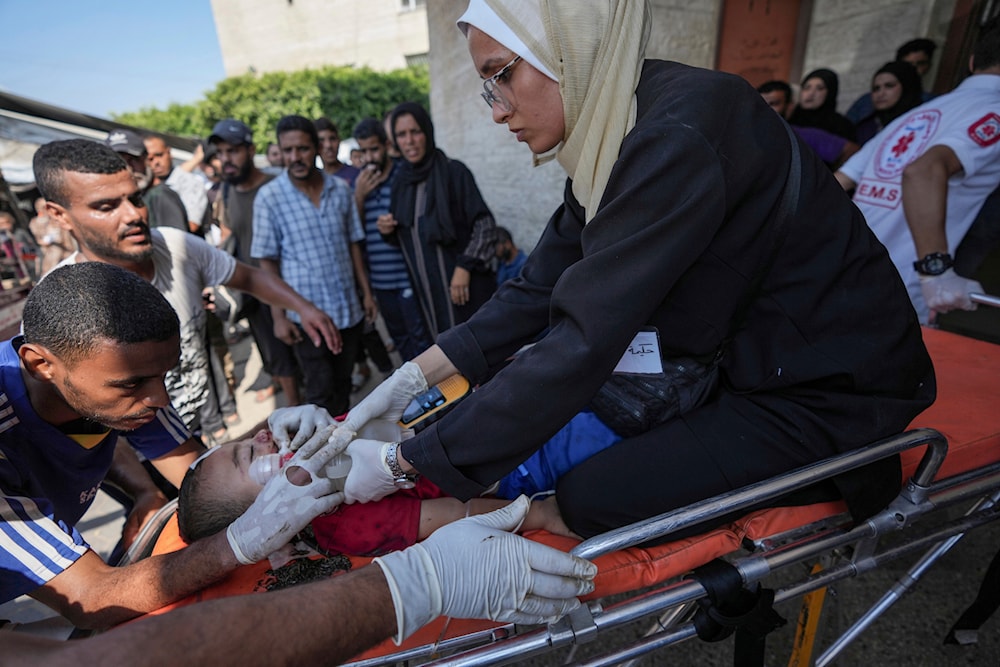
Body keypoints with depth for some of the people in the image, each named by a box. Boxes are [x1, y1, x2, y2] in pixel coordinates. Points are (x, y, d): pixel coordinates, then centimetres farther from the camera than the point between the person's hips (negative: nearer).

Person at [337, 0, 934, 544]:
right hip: (745, 361, 8)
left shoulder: (681, 136, -27)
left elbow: (584, 342, -32)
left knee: (591, 500, -18)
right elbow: (539, 287, 1)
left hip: (828, 391, -8)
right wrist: (415, 378, -4)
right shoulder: (613, 138, 1)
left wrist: (403, 463, -24)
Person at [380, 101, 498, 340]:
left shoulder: (454, 172, -6)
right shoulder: (401, 184, 10)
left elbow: (485, 224, -9)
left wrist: (465, 267, -16)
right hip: (427, 292, 5)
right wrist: (389, 231, -2)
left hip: (464, 286, -5)